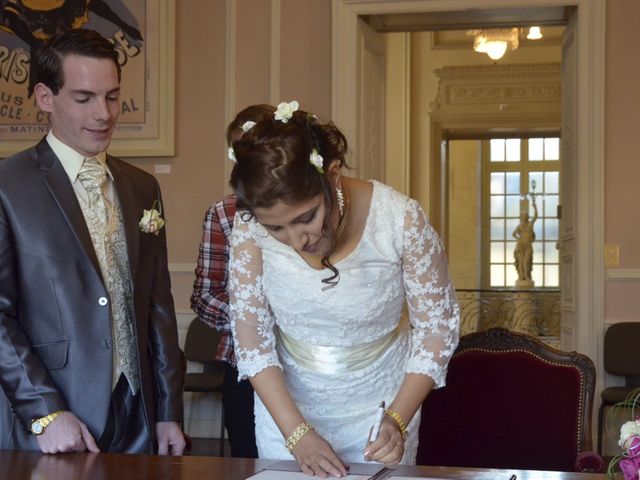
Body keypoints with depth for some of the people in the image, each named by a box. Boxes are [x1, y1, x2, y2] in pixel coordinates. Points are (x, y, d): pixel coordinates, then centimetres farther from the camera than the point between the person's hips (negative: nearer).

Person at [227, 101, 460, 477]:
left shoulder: (400, 219, -25)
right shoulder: (252, 224, -20)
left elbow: (438, 324, -12)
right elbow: (251, 334, -11)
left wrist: (398, 420, -21)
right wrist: (295, 432, -18)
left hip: (380, 405, -1)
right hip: (285, 402, 1)